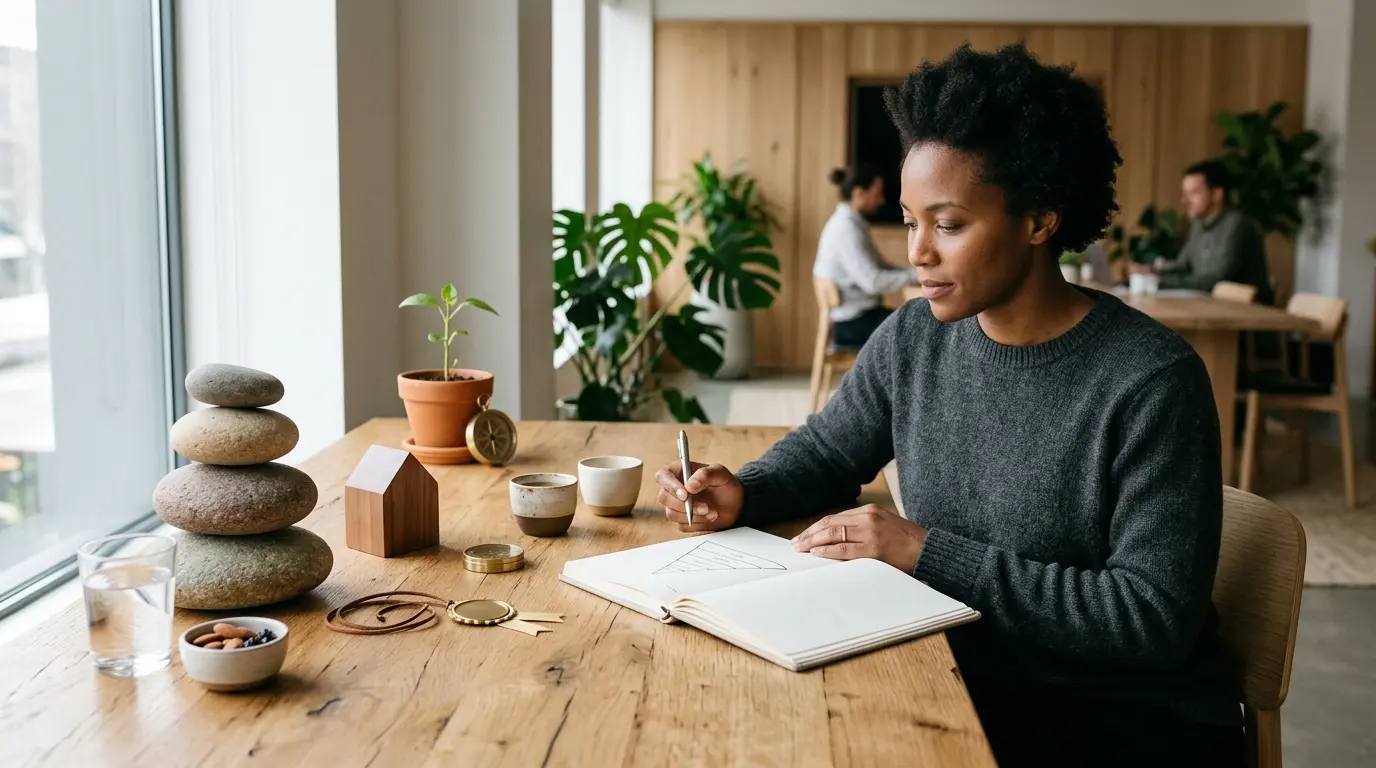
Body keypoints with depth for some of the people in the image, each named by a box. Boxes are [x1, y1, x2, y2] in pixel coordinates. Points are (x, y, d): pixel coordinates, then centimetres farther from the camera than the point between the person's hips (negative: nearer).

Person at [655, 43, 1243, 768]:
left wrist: (931, 552, -24)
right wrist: (742, 494, -7)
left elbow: (1156, 617, -22)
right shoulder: (913, 339, -1)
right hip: (964, 688, 5)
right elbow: (824, 451, 15)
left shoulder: (1151, 383, -19)